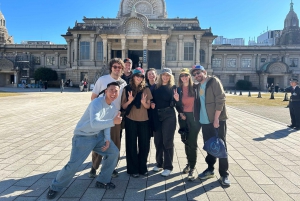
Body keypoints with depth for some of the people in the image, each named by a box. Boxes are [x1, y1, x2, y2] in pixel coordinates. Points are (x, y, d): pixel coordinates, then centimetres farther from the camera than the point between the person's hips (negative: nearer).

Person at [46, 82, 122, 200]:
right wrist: (113, 122, -43)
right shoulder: (97, 103, -27)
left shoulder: (113, 108, 0)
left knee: (114, 152, 3)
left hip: (98, 136, 8)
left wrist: (107, 139, -3)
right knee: (73, 165, -8)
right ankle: (55, 187, 18)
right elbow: (94, 123, -41)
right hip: (83, 137, -7)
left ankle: (102, 181, 19)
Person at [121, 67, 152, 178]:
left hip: (144, 120, 1)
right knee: (132, 145, 6)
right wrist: (129, 101, -19)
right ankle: (133, 169, 17)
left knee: (144, 144, 6)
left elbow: (148, 106, 3)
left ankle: (143, 167, 23)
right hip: (130, 120, -1)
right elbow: (123, 106, 1)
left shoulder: (146, 89, 3)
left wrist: (143, 102, -18)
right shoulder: (127, 88, 1)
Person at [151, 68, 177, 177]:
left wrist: (176, 99, -27)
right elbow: (152, 99, 17)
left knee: (167, 141, 0)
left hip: (169, 116, -4)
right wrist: (151, 103, -4)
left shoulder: (173, 87, 0)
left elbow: (173, 103, -6)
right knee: (158, 140, 11)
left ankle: (168, 166, 10)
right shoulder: (156, 87, 10)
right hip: (157, 116, 4)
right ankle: (159, 163, 27)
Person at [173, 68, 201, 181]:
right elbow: (178, 105, 10)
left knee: (192, 142, -4)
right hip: (183, 118, 4)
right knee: (186, 141, 12)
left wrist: (199, 117, -9)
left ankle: (192, 168, 5)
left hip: (194, 118, -3)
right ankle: (189, 163, 30)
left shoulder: (195, 88, -3)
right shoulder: (179, 90, 5)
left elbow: (199, 103, -1)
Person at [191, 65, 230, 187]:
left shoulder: (213, 81, -6)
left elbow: (220, 99, -15)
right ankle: (210, 169, 29)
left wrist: (216, 118, -19)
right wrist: (199, 118, 9)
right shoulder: (198, 86, 13)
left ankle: (224, 174, 11)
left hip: (217, 120, -6)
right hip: (205, 121, 6)